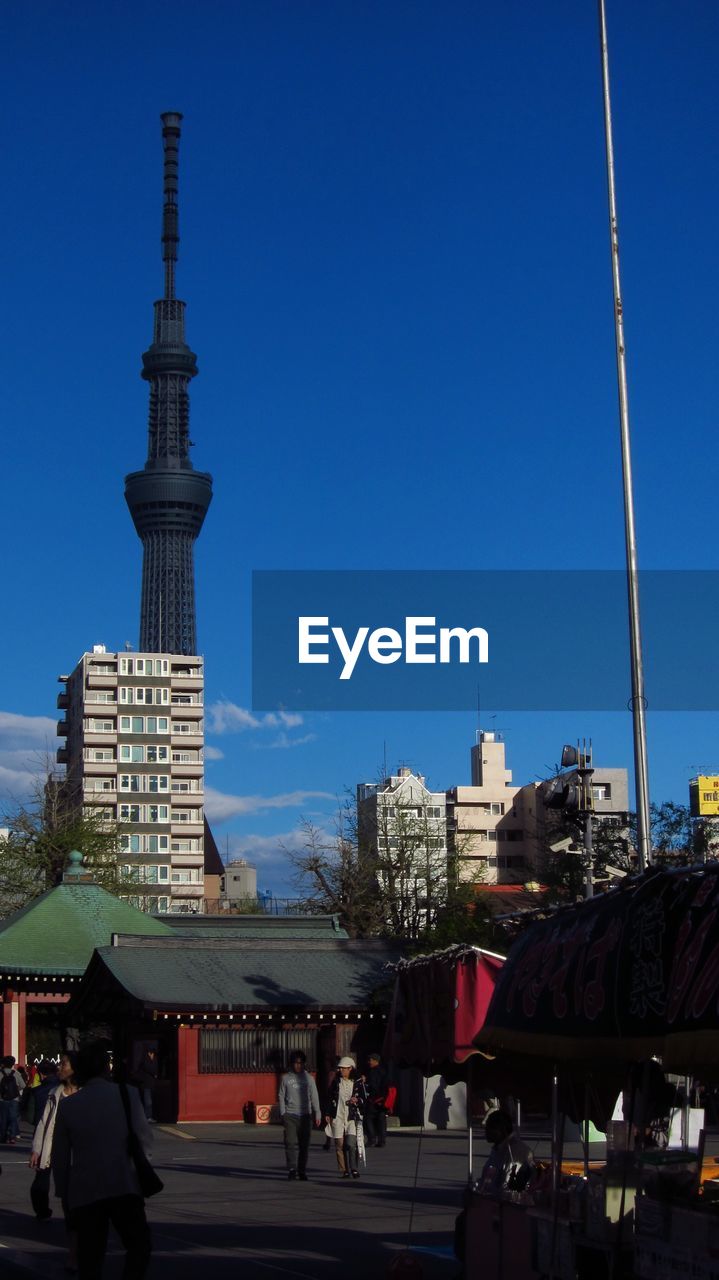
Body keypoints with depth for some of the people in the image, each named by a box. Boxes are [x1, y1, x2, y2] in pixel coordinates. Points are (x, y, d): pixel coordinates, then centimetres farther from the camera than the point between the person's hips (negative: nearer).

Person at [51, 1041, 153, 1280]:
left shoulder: (68, 1105, 6)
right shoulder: (127, 1094, -2)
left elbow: (59, 1156, 10)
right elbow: (144, 1140, -3)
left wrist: (63, 1193, 20)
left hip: (84, 1191, 3)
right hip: (123, 1186, -2)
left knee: (90, 1256, 9)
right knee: (139, 1244, 10)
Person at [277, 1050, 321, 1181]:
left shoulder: (308, 1078, 8)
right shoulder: (286, 1078, 7)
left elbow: (314, 1097, 8)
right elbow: (281, 1096, 8)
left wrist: (317, 1114, 1)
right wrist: (283, 1113, -1)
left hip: (305, 1115, 1)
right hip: (290, 1115, -1)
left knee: (304, 1144, 2)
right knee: (291, 1143, -11)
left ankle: (302, 1171, 10)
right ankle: (292, 1169, -9)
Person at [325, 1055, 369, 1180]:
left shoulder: (358, 1083, 2)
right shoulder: (336, 1082, 8)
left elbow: (365, 1100, 9)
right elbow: (330, 1099, 15)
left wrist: (357, 1101, -12)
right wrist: (328, 1114, 11)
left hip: (352, 1118, -2)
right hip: (338, 1117, 2)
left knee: (351, 1144, -15)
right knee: (340, 1145, 0)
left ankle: (354, 1169, -4)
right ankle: (344, 1171, 7)